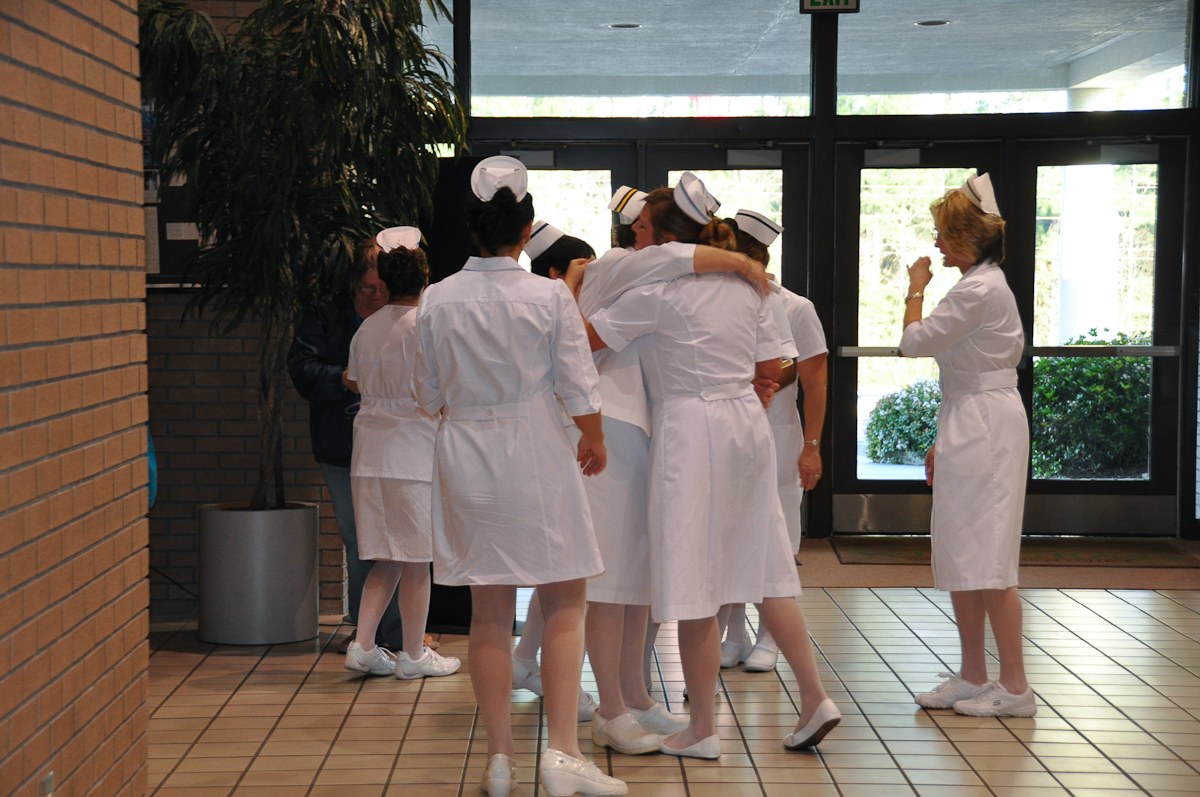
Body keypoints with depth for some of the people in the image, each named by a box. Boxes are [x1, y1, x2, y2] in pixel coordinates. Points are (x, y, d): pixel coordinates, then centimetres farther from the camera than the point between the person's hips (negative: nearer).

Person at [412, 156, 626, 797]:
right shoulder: (550, 296, -10)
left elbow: (429, 394, 6)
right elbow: (579, 389, -7)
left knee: (489, 613, 9)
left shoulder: (438, 300, -3)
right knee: (565, 602, 6)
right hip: (536, 456, -3)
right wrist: (594, 441, 12)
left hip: (465, 457, 3)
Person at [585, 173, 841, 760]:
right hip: (748, 424, 7)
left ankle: (702, 730, 7)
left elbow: (584, 337, -9)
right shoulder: (744, 284, 10)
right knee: (763, 569, 14)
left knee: (694, 583, 0)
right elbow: (771, 367, 12)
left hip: (692, 431, -7)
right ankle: (815, 699, 13)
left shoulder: (656, 292, -11)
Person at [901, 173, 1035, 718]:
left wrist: (915, 289, 1)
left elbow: (914, 341, -15)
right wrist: (945, 440, 21)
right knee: (959, 559, 12)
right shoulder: (985, 286, 17)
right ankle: (973, 677, 18)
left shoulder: (980, 290, -16)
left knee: (985, 561, -8)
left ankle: (1014, 687, -2)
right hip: (971, 427, 10)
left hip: (983, 428, -10)